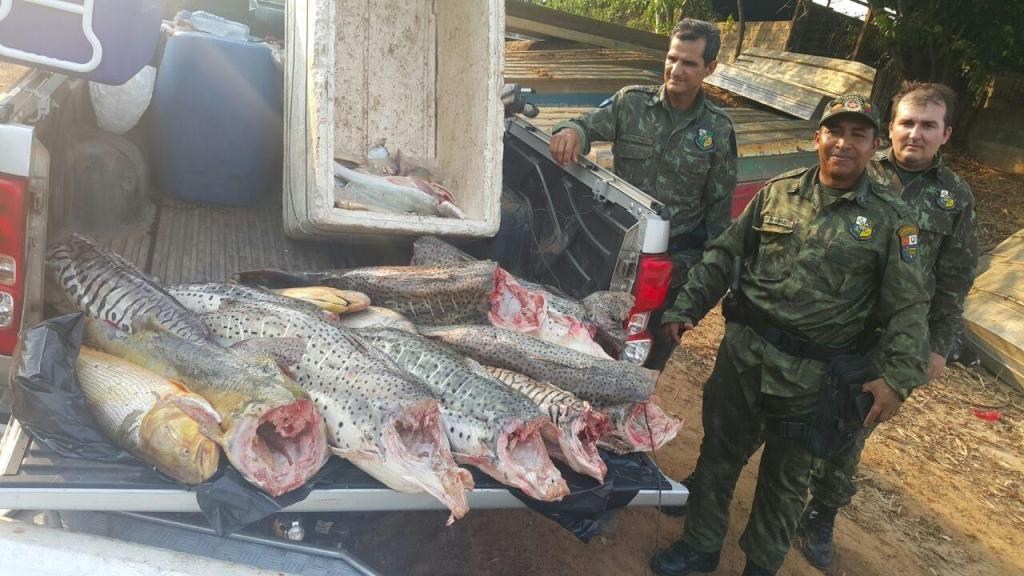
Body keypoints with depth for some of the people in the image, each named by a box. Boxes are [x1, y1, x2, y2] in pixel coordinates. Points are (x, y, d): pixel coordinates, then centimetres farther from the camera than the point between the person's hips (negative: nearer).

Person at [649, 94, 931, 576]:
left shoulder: (890, 219, -4)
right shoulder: (778, 192, 2)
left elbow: (909, 307, -2)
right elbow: (724, 255, 7)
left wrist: (898, 377, -11)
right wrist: (686, 307, 0)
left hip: (811, 374, -2)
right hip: (742, 353, 2)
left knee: (786, 478, 14)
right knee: (719, 454, 14)